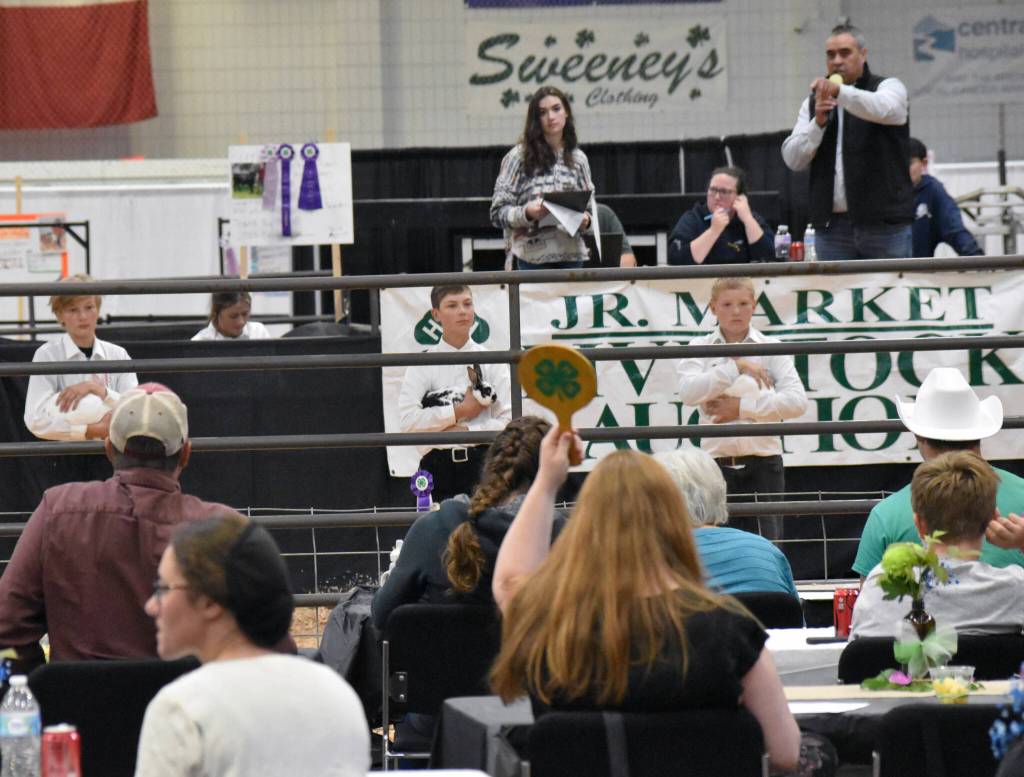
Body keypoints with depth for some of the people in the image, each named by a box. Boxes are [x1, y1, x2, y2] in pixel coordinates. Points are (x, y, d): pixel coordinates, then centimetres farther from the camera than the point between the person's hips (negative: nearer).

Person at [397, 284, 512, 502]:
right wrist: (460, 411, -7)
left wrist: (466, 431, -11)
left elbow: (508, 421, -1)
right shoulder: (423, 364, 5)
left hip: (482, 462, 0)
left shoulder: (490, 361, 6)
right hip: (439, 465, 0)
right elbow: (407, 421, -8)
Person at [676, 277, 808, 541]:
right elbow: (688, 392, -12)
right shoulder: (700, 348, 7)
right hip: (717, 459, 0)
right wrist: (736, 367, -16)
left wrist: (742, 407, -10)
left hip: (763, 462, 0)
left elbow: (797, 401, -5)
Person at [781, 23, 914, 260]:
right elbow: (793, 159, 7)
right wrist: (818, 122, -9)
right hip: (832, 225, 3)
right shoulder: (815, 102, 17)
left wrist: (839, 91, -35)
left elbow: (884, 109, -20)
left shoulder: (888, 86, 6)